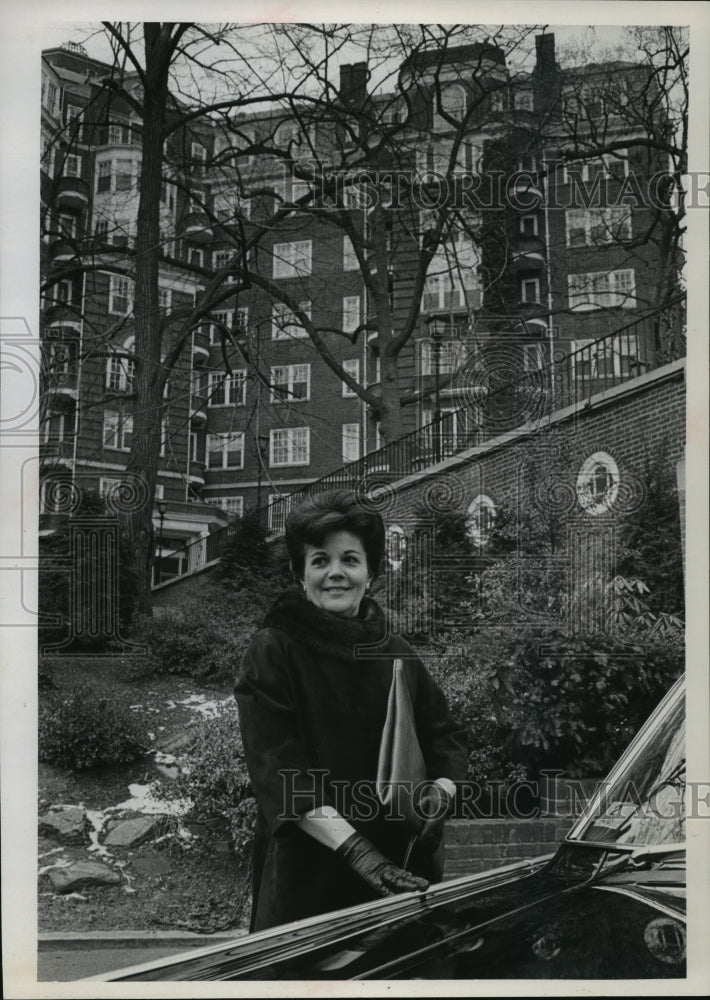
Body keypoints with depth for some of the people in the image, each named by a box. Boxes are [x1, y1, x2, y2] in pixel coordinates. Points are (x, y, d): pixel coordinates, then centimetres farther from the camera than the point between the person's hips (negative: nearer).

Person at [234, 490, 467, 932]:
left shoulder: (398, 654, 9)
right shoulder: (273, 652, -6)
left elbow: (447, 737, 11)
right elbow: (278, 768, -15)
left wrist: (440, 791, -11)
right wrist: (354, 849, -24)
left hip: (405, 869, 4)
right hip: (308, 872, -4)